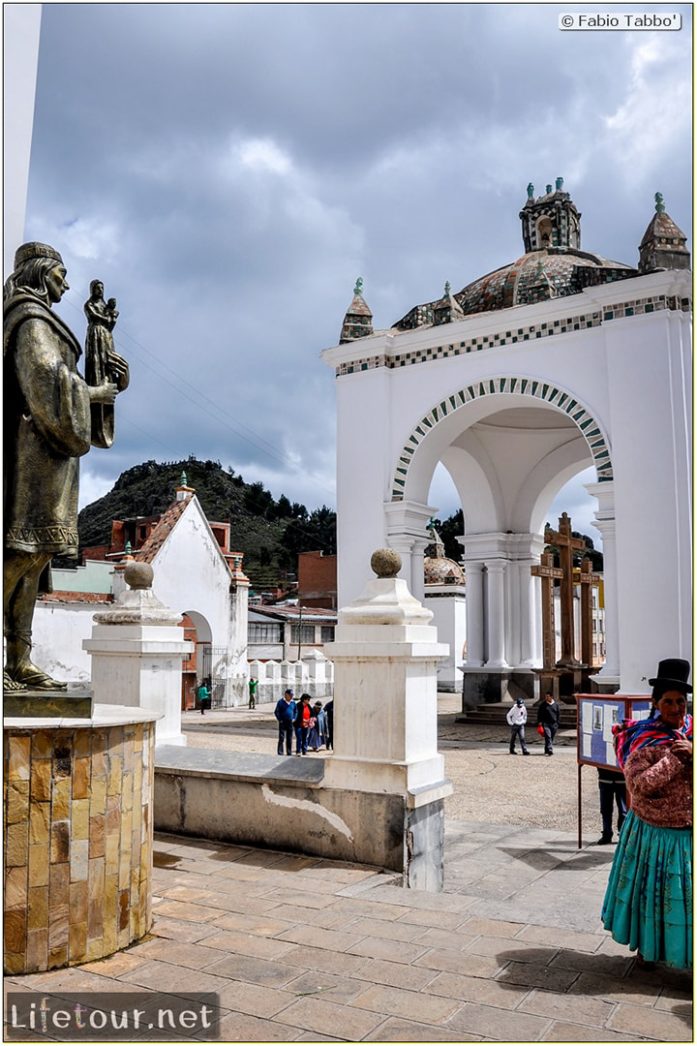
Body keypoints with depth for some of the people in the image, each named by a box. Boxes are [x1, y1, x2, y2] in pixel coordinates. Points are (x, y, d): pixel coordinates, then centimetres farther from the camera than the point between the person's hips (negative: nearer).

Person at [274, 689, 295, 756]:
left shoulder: (293, 702, 7)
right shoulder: (280, 702, -7)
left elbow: (295, 711, 21)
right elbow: (276, 712, -5)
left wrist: (294, 719, 8)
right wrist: (280, 719, -10)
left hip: (290, 723, 5)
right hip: (282, 723, -5)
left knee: (289, 739, 10)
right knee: (281, 738, -7)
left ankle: (289, 753, 17)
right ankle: (280, 753, -4)